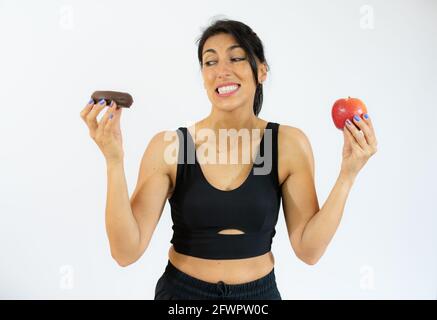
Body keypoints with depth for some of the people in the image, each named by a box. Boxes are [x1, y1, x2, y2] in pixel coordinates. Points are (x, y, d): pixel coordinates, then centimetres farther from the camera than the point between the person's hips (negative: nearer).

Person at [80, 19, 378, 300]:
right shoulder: (168, 146, -14)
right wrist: (115, 161, -28)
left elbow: (309, 249, -11)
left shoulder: (289, 144, -12)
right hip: (181, 292, 0)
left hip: (260, 293, 1)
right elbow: (127, 252, -17)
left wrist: (348, 174, -20)